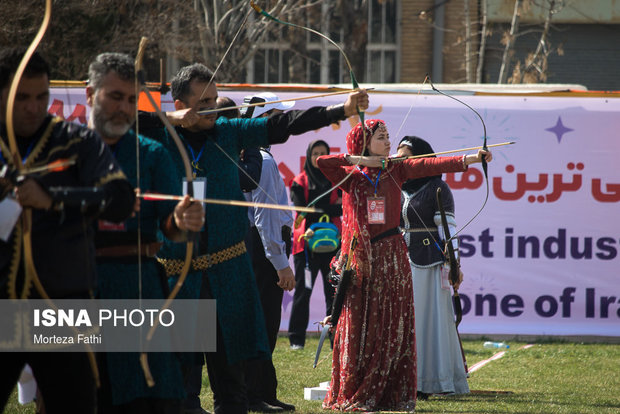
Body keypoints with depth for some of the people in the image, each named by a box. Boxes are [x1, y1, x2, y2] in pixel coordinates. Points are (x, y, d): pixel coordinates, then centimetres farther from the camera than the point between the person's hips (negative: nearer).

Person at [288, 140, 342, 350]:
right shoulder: (300, 182, 6)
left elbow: (341, 209, 2)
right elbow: (302, 210, -7)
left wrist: (317, 210, -13)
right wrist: (332, 207, -6)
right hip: (307, 242, -2)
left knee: (334, 291, -3)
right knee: (303, 291, -2)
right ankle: (296, 339, 2)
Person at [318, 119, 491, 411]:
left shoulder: (396, 171, 7)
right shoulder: (350, 176, 2)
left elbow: (431, 166, -5)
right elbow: (321, 162, -12)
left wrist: (468, 159, -17)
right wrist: (358, 160, -11)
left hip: (392, 256, 2)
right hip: (360, 258, -2)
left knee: (394, 326, 0)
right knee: (358, 325, -2)